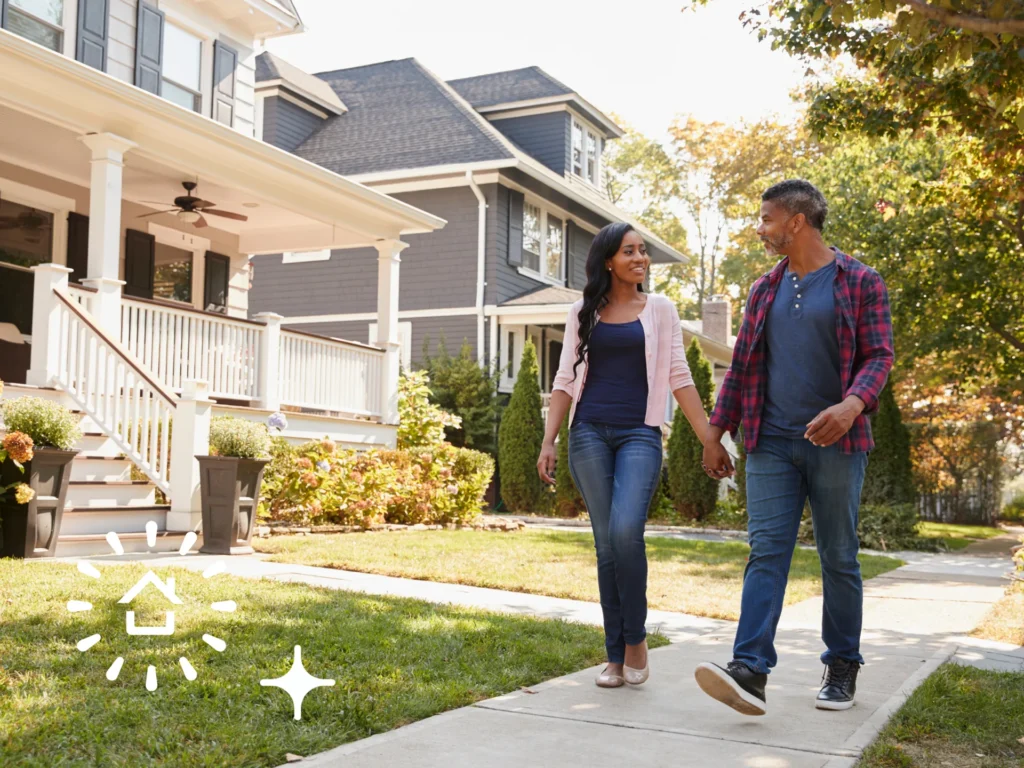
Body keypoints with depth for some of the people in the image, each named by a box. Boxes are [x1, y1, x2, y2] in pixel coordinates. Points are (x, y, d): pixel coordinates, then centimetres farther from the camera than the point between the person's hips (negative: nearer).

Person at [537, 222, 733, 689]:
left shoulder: (659, 310, 8)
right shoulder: (583, 313, 11)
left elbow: (679, 378, 5)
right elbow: (566, 380, 9)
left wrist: (710, 441, -1)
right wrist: (548, 442, 0)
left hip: (639, 434, -1)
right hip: (589, 433, 2)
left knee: (626, 532, -20)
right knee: (605, 543, 1)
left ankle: (635, 638, 0)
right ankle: (615, 656, 10)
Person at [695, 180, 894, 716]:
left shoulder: (860, 283, 0)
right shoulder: (765, 290, 14)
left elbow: (879, 355, -5)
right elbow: (742, 366, 16)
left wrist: (852, 404, -25)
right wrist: (716, 430, 13)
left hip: (835, 442, -3)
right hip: (772, 443, 3)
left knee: (838, 557, 6)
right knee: (766, 551, -7)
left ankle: (842, 667, 21)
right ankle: (750, 671, -15)